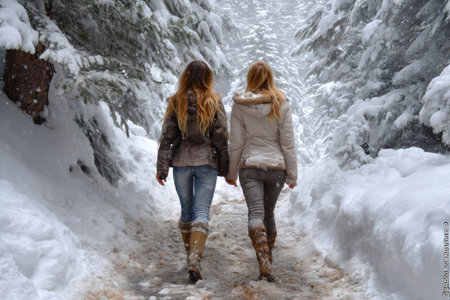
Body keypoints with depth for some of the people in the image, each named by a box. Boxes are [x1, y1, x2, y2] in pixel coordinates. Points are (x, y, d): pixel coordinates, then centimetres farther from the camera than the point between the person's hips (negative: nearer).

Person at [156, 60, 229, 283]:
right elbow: (221, 138, -3)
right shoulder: (215, 103, -3)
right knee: (201, 213, -1)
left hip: (181, 161, 2)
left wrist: (161, 168, 1)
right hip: (206, 162, -2)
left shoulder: (176, 102, -1)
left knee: (187, 211, 17)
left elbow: (167, 137, -3)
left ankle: (191, 256, 30)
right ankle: (194, 260, -17)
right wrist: (224, 168, 6)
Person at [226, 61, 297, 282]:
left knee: (256, 214, -5)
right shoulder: (282, 105, -4)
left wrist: (231, 172, 8)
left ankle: (264, 263, -22)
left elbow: (236, 144, -2)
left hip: (250, 167, -2)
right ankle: (268, 257, 31)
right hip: (276, 167, 2)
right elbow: (288, 143, -4)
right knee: (269, 213, 18)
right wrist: (292, 174, 3)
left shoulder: (239, 106, -4)